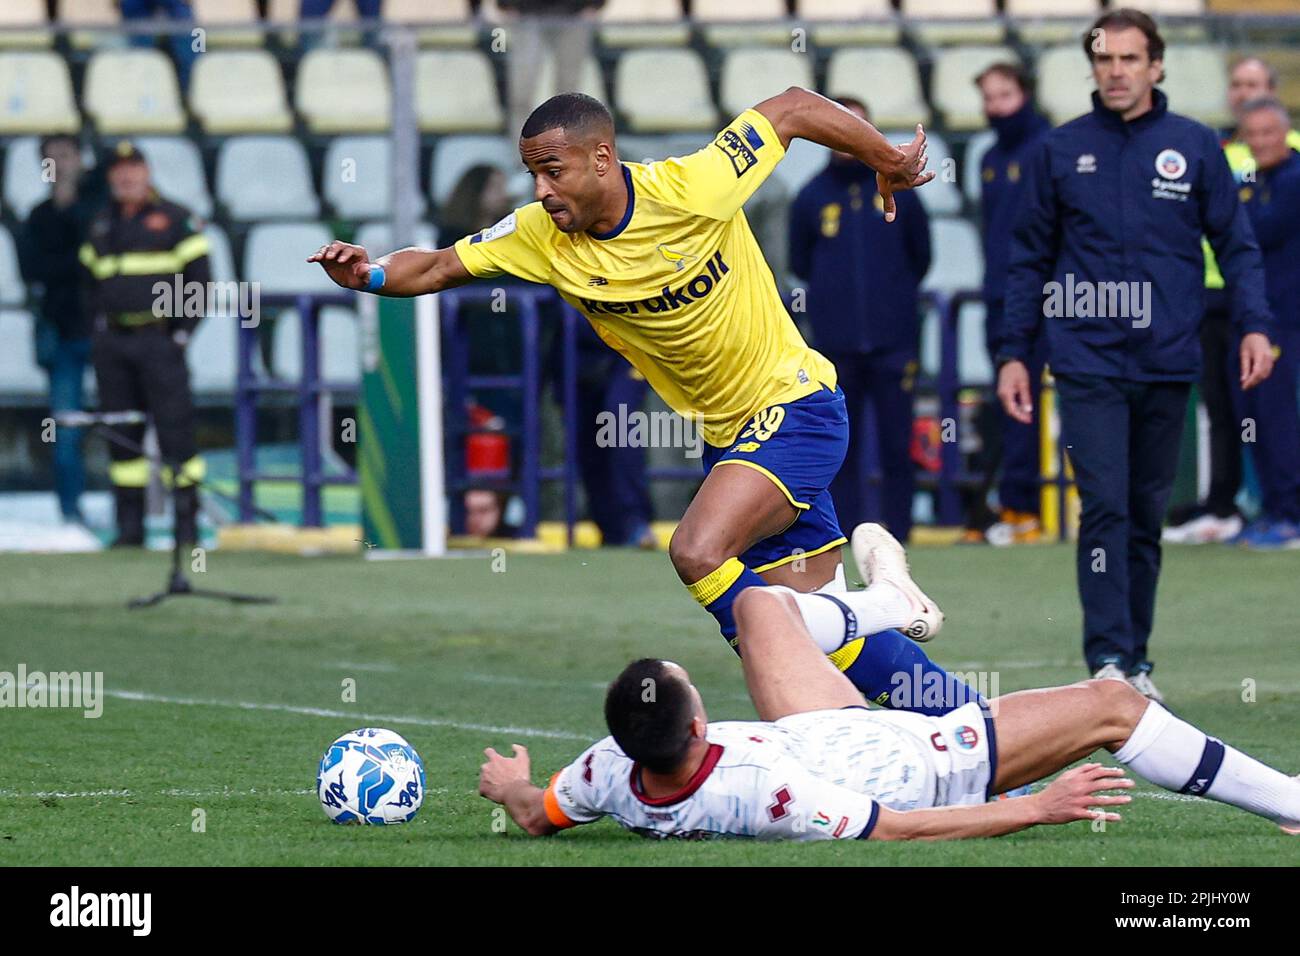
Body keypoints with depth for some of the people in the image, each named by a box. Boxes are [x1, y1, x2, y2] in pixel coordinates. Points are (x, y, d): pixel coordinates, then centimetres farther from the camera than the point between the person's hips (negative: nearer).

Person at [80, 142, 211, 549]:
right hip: (112, 343, 5)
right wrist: (99, 323, 12)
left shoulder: (174, 219, 0)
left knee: (174, 429, -9)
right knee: (120, 435, 4)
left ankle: (187, 520, -7)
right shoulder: (100, 226, 15)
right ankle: (129, 525, 7)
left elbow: (199, 280, -1)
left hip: (159, 341, -5)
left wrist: (182, 331, -7)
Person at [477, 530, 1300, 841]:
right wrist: (1038, 809, -32)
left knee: (759, 601, 23)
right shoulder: (761, 793, -45)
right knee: (1110, 707, -6)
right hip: (918, 763, -7)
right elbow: (902, 829, -36)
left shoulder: (612, 770, -28)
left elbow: (538, 816, -6)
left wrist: (509, 784, 16)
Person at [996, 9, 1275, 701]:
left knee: (1148, 511, 8)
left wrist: (1254, 326, -7)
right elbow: (1031, 258, 11)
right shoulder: (1059, 151, 7)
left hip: (1167, 361, 1)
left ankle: (1136, 660, 16)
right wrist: (1013, 353, 7)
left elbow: (1236, 245, 6)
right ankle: (1107, 658, -15)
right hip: (1087, 359, -1)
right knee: (1104, 504, -12)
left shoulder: (1196, 148, 5)